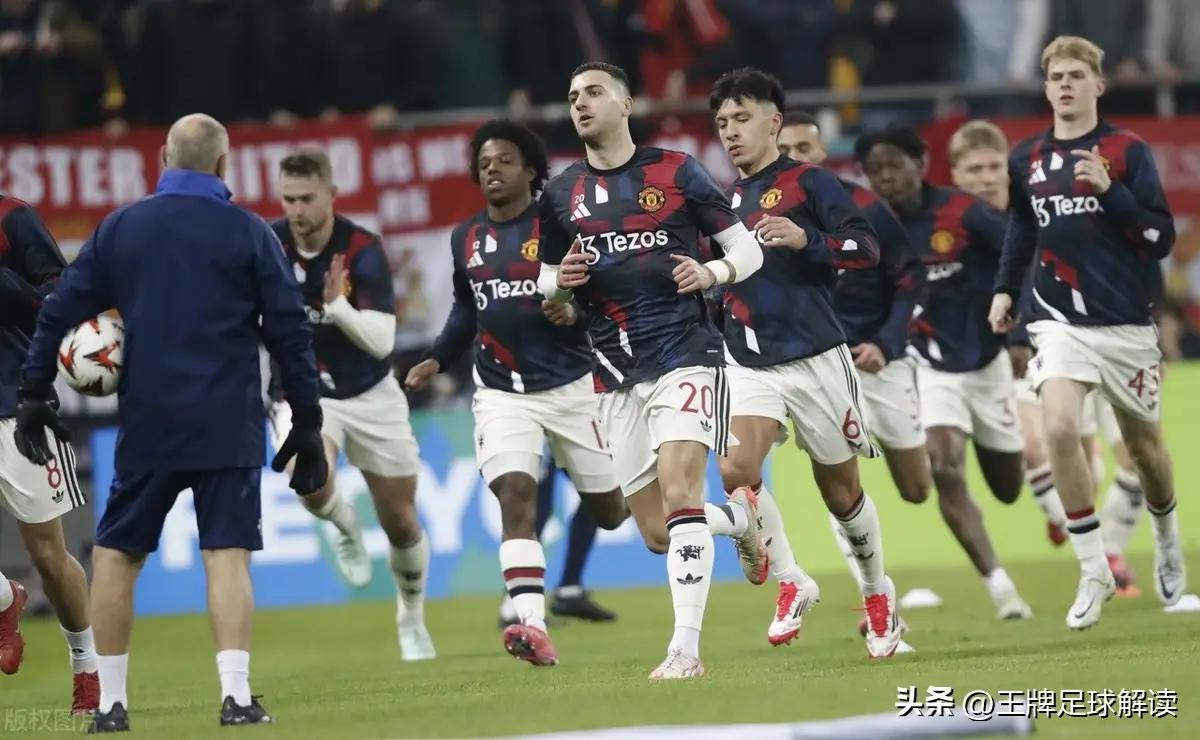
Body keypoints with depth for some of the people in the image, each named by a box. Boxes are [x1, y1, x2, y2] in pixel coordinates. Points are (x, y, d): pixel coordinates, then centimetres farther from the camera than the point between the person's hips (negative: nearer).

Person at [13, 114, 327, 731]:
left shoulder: (119, 228, 5)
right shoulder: (249, 233, 0)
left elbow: (59, 313, 5)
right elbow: (289, 332, -1)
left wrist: (33, 395, 11)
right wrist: (307, 425, 5)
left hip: (147, 425, 2)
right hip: (230, 426, -1)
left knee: (115, 553, 11)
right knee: (227, 553, -2)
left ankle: (110, 702, 9)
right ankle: (236, 694, -13)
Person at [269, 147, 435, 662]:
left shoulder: (363, 251, -18)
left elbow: (381, 341, -25)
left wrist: (338, 306, -40)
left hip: (370, 394, 0)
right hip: (302, 394, 0)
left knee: (401, 523, 6)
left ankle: (411, 620, 33)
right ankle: (345, 527, 3)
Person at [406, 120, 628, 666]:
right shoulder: (466, 239, 9)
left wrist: (576, 311, -28)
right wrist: (437, 360, 12)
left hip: (570, 385, -3)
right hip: (502, 391, 3)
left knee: (611, 510, 7)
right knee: (515, 497, -19)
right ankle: (533, 628, -29)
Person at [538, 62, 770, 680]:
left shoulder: (676, 171, 1)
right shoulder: (561, 194, 11)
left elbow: (747, 248, 5)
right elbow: (547, 286, 20)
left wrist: (712, 273, -17)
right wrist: (561, 282, -4)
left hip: (685, 352, -5)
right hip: (616, 373, 5)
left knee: (678, 493, -22)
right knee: (656, 532, 4)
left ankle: (686, 648, -21)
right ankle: (739, 519, 37)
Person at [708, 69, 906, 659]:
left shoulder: (808, 183, -3)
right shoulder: (725, 201, 14)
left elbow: (867, 248, -12)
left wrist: (806, 240, -25)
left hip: (815, 358, -4)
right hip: (749, 362, 4)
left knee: (841, 491, 6)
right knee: (736, 470, -21)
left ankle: (877, 592, 30)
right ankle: (791, 583, -5)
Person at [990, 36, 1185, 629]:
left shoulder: (1127, 151, -6)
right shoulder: (1027, 159, 5)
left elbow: (1162, 238, -11)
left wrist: (1109, 189, -23)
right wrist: (1004, 289, 14)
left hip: (1126, 323, -2)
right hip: (1060, 319, 2)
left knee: (1143, 444, 10)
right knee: (1058, 428, -20)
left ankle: (1167, 540, 41)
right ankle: (1093, 571, -11)